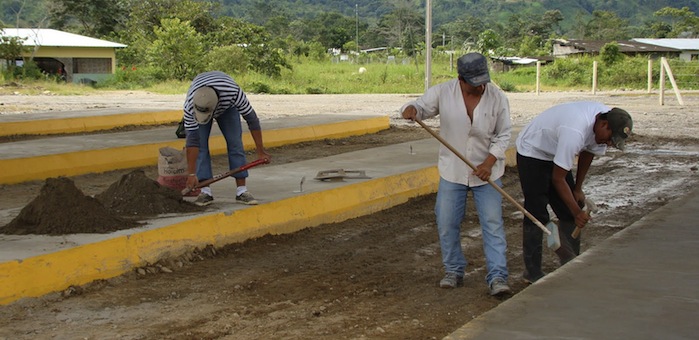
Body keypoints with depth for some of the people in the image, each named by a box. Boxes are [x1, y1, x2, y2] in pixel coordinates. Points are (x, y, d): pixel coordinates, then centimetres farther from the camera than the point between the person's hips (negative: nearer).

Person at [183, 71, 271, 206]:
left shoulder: (234, 92, -44)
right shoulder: (190, 105, -41)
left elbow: (252, 119, -30)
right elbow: (192, 140, -35)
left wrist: (260, 151, -24)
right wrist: (192, 174, -34)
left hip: (226, 104, 0)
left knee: (235, 142, -9)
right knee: (200, 144, -14)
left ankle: (242, 191, -7)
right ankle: (205, 192, -10)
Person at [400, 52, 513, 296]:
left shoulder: (497, 97, -9)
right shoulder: (442, 93, -10)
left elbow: (503, 134, -3)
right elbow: (422, 107, 1)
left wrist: (489, 162, -15)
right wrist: (410, 109, -24)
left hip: (487, 172, -1)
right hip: (452, 172, 1)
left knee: (493, 224, -3)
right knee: (447, 225, 6)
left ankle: (497, 277, 0)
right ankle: (454, 271, 23)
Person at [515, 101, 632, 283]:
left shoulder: (607, 117, -13)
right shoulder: (575, 131, -39)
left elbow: (587, 152, 6)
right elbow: (558, 179, -30)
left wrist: (578, 189, 8)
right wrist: (577, 212, -25)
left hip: (556, 154, 8)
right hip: (532, 153, -8)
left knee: (569, 212, 5)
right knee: (537, 215, -9)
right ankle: (532, 272, -1)